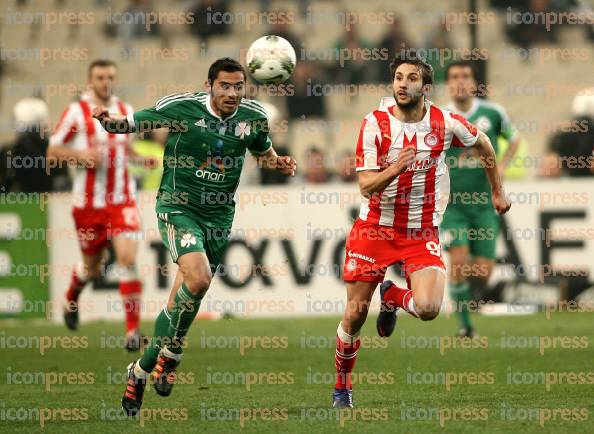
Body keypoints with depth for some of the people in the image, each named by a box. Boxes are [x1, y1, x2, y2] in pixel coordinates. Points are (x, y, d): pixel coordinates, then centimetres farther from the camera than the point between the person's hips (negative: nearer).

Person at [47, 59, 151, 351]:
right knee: (92, 266, 11)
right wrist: (82, 155, -19)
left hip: (122, 200, 2)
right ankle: (71, 298, 46)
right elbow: (52, 152, -3)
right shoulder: (76, 112, -5)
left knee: (127, 257, -15)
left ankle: (133, 329, -11)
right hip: (88, 202, -2)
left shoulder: (126, 111, 8)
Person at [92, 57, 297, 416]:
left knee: (182, 301, 8)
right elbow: (134, 122, -3)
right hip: (178, 206, -5)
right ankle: (171, 353, -6)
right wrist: (109, 120, -25)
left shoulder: (254, 117, -1)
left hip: (219, 214, 5)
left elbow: (263, 151, 19)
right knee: (198, 278, -28)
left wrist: (278, 163, -4)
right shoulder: (180, 107, -12)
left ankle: (141, 371, 25)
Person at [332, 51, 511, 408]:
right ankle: (343, 385, 26)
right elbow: (366, 186, -17)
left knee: (428, 308, -21)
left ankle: (392, 298, 16)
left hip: (423, 232, 1)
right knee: (355, 314, 2)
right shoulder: (375, 124, -12)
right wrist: (395, 168, -36)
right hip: (376, 227, -1)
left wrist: (498, 191, 20)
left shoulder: (446, 123, -8)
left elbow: (484, 144, 14)